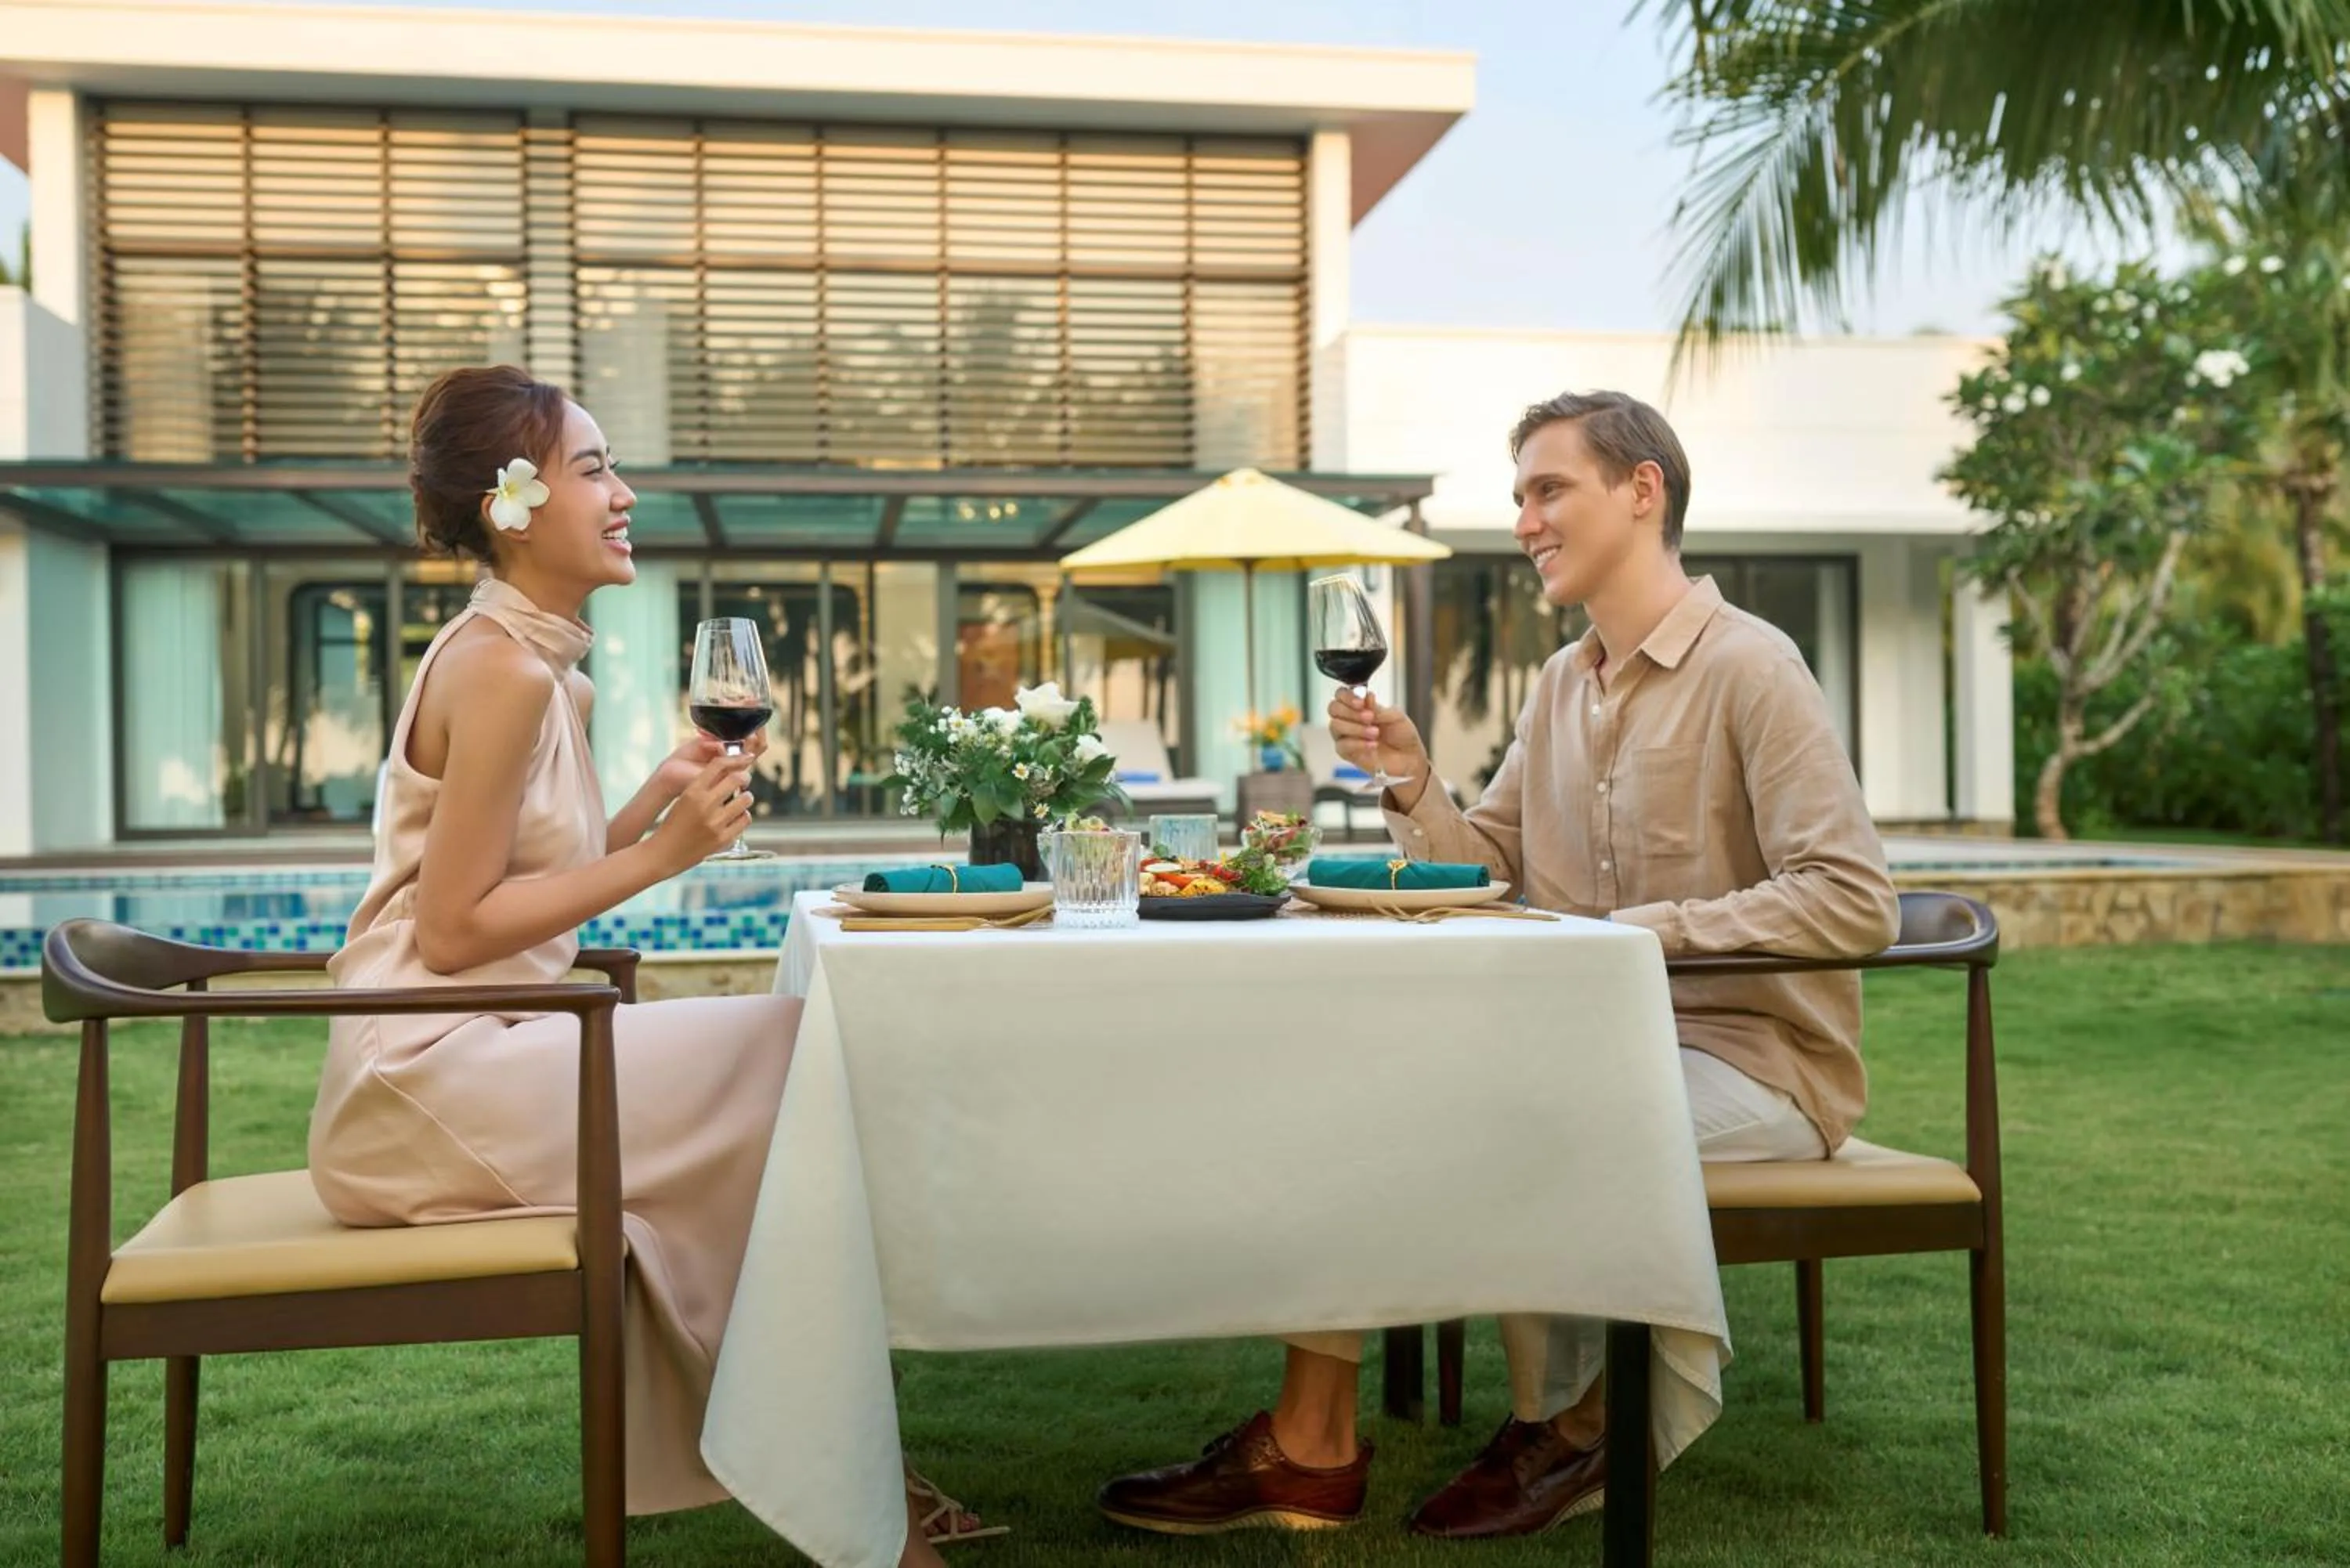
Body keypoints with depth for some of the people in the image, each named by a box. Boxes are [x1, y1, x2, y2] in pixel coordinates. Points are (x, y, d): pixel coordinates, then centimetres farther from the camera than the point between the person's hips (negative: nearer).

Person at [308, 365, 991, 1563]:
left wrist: (663, 793, 5)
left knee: (780, 1043, 9)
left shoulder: (531, 662, 15)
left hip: (468, 1052, 10)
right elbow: (451, 932, -20)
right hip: (429, 1078, -10)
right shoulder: (503, 667, -16)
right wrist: (660, 854, -18)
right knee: (790, 1062, -10)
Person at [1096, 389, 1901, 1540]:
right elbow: (1485, 870, 10)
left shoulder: (1748, 669, -13)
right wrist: (1411, 784, -7)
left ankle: (1566, 1432, -1)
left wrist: (1637, 930, -23)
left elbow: (1854, 903, -21)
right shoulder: (1562, 684, 12)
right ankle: (1310, 1447, -7)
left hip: (1750, 1055, -7)